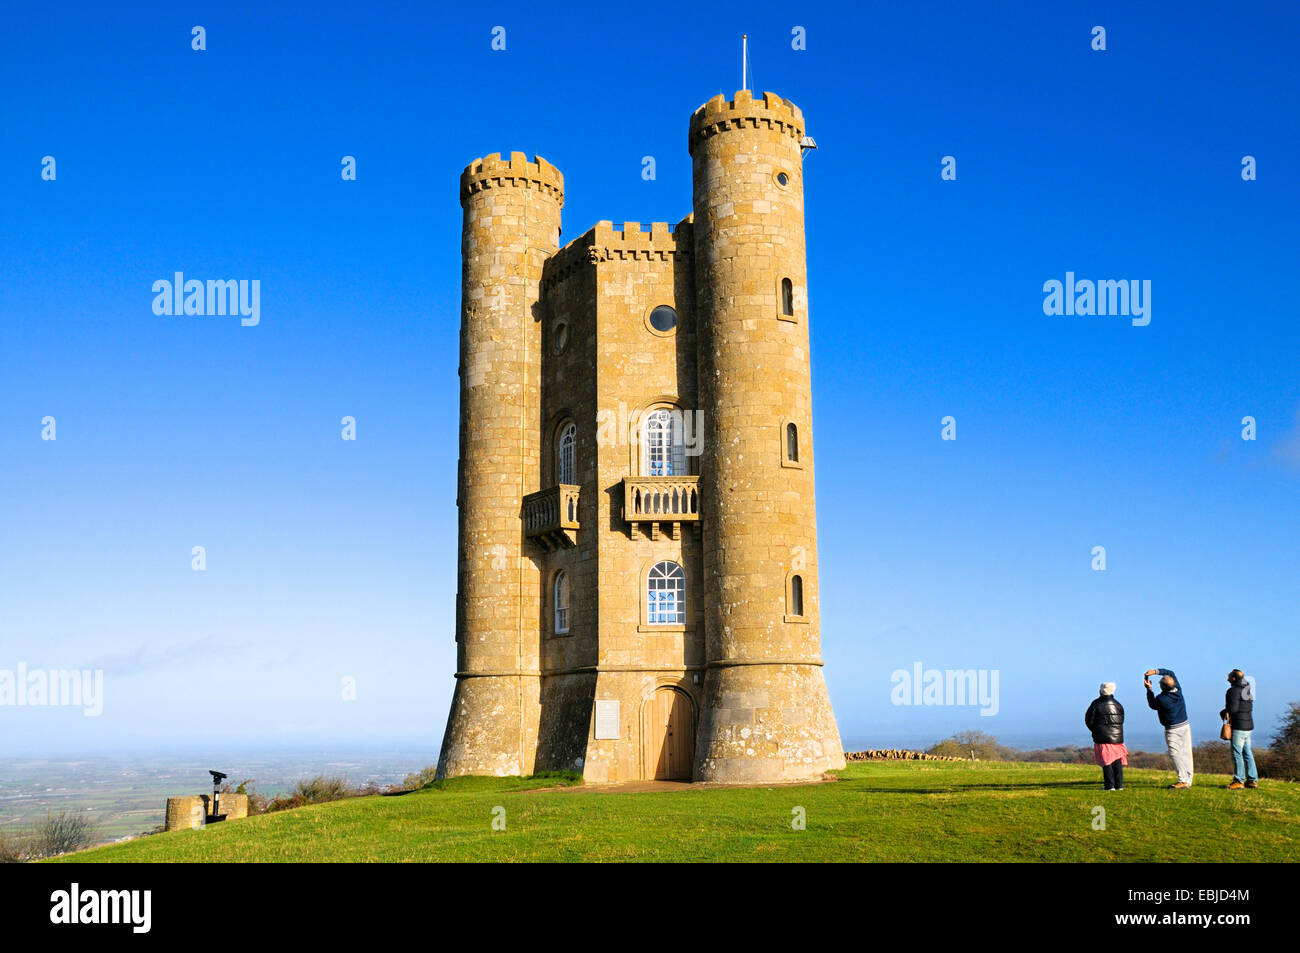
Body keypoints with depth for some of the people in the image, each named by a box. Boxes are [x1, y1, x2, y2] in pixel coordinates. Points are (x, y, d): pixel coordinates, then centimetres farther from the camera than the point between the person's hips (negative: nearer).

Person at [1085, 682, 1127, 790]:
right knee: (1117, 761, 10)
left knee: (1106, 761, -2)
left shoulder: (1096, 704, -8)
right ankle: (1119, 784, 10)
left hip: (1103, 737, -4)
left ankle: (1109, 785, -4)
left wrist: (1095, 731, 15)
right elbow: (1121, 720, 12)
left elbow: (1088, 720, -2)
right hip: (1117, 737, 4)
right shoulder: (1118, 704, 7)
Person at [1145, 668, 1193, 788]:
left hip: (1173, 730, -7)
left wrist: (1149, 689, 3)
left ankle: (1183, 780, -17)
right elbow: (1170, 673, 9)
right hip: (1185, 725, 7)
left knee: (1175, 754, -7)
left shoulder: (1161, 699, -22)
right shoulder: (1178, 690, -5)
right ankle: (1188, 780, 10)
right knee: (1186, 753, 7)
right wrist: (1156, 671, 1)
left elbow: (1152, 705, 2)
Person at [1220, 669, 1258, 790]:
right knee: (1247, 753, 13)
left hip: (1238, 727, -9)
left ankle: (1239, 781, -6)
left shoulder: (1233, 691, -14)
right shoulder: (1247, 690, 12)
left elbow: (1233, 708, -21)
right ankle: (1253, 780, 16)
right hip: (1248, 725, 9)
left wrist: (1223, 712, -2)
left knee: (1237, 753, -6)